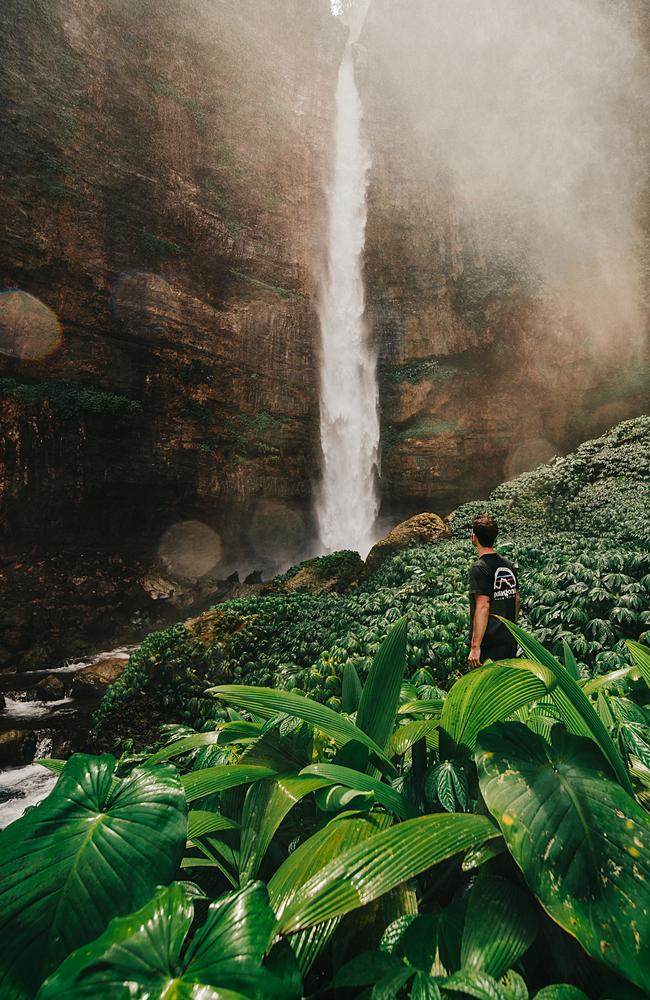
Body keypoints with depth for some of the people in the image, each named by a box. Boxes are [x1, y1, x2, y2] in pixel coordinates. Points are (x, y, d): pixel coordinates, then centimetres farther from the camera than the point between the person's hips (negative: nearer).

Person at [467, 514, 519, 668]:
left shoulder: (479, 568, -17)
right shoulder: (508, 565, 7)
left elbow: (483, 607, -23)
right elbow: (517, 598, 14)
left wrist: (475, 646, -21)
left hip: (489, 644, -8)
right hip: (511, 641, 8)